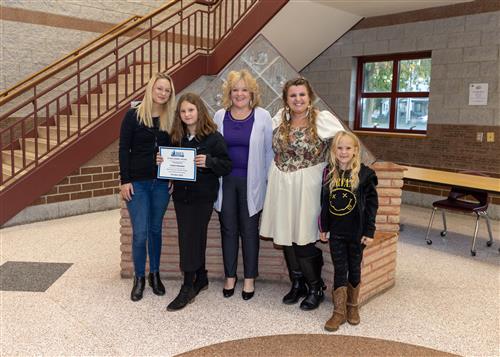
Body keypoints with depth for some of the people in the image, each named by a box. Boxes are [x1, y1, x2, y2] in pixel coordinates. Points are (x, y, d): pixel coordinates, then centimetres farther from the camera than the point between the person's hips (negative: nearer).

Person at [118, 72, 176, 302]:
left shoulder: (170, 119, 5)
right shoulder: (133, 115, -3)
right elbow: (123, 149, -4)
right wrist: (125, 181, -9)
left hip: (161, 183, 3)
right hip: (137, 182, -3)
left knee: (156, 230, 13)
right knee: (140, 233, -2)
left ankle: (155, 274, 28)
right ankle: (139, 278, 17)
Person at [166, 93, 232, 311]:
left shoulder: (213, 137, -7)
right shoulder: (176, 138, 8)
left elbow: (227, 166, -8)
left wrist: (208, 161, -24)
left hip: (203, 197, -5)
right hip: (181, 195, 5)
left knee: (191, 239, -6)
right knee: (194, 238, 12)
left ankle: (188, 288, 4)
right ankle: (201, 278, 29)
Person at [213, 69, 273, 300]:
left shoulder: (262, 116, -2)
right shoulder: (220, 116, 4)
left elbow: (269, 151, 1)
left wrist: (269, 180, -2)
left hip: (251, 183, -2)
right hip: (226, 181, 2)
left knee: (249, 231, 7)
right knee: (228, 230, 10)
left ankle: (249, 279, 22)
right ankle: (230, 276, 25)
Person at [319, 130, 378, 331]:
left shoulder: (364, 174, -10)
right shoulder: (329, 173, 1)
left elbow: (372, 204, -8)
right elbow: (324, 202, 6)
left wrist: (369, 232, -10)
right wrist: (323, 228, 7)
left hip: (357, 232, -2)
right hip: (336, 232, 2)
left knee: (354, 268, 13)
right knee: (339, 269, 7)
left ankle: (352, 306, 31)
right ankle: (339, 311, 14)